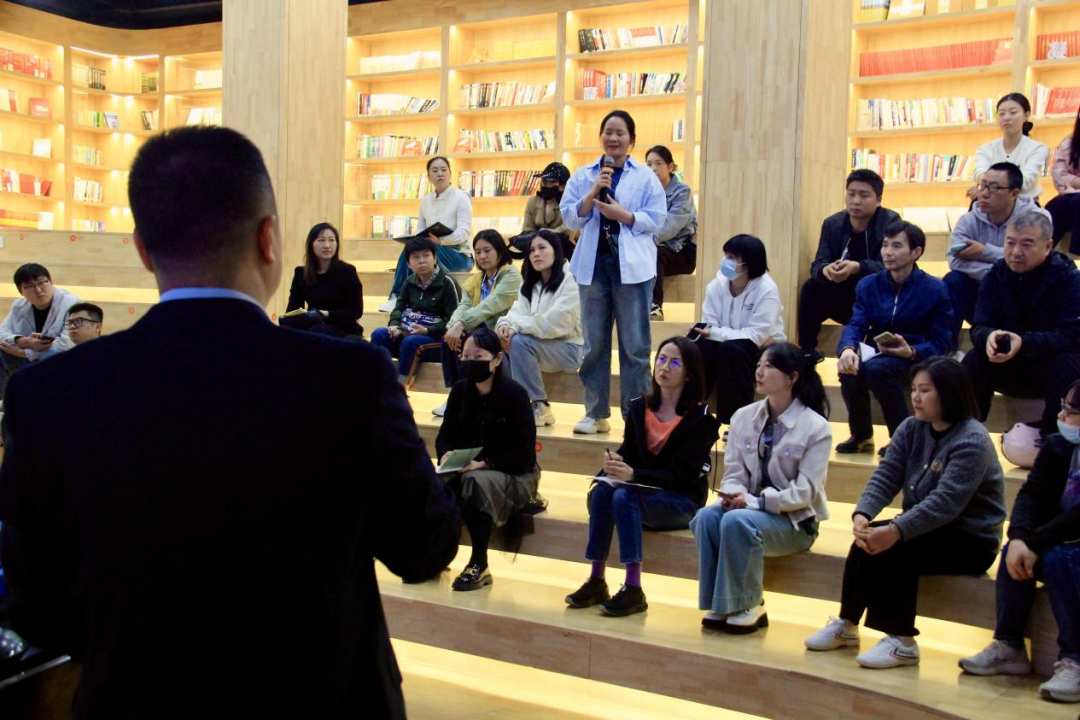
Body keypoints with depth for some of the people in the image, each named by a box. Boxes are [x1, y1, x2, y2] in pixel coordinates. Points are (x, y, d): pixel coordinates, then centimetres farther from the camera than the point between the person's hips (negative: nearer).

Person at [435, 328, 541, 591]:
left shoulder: (514, 394, -13)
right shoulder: (460, 391, 4)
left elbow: (524, 453, -15)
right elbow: (445, 435, 9)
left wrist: (484, 464, -25)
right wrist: (446, 454, -14)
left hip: (514, 475, -5)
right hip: (466, 469, 5)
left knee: (475, 481, -36)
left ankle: (479, 565, -24)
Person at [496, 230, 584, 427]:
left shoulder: (570, 281, -12)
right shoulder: (529, 284, 13)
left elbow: (554, 323, -23)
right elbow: (517, 313, -1)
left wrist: (517, 327, -25)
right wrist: (505, 324, -24)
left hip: (569, 348, -7)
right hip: (542, 346, 7)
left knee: (520, 341, -30)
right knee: (497, 341, -17)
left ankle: (539, 408, -22)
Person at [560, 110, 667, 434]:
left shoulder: (646, 177, 5)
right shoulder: (583, 176, 12)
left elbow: (656, 219, -3)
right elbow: (569, 217, 4)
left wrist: (621, 214, -14)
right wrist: (593, 193, -9)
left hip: (632, 266, -2)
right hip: (593, 264, 3)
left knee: (634, 345, 0)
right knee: (594, 343, 7)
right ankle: (596, 413, 16)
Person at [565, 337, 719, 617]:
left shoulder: (700, 417, -9)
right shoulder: (639, 407, 8)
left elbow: (681, 475, -16)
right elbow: (629, 452, 6)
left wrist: (633, 474, -30)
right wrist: (615, 464, -20)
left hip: (681, 501, -5)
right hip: (642, 490, 5)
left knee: (624, 496, -32)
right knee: (601, 490, -27)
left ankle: (633, 590, -31)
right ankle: (596, 582, -23)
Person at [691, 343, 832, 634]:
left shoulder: (815, 427, -9)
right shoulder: (744, 417, 5)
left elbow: (805, 492, -13)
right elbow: (733, 472, 6)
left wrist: (755, 501, -23)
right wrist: (733, 493, -19)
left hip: (795, 521, -4)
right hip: (751, 508, 5)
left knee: (736, 521, -33)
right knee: (706, 517, -27)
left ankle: (748, 606, -15)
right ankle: (720, 605, -15)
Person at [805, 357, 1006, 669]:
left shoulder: (972, 441, -19)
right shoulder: (911, 429, 4)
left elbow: (946, 502, -30)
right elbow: (885, 477, -7)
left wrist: (896, 531, -40)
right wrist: (861, 514, -26)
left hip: (971, 541, -7)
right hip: (926, 529, 7)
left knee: (895, 549, -28)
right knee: (868, 539, -18)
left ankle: (902, 642, -19)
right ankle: (846, 625, -6)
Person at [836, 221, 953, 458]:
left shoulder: (935, 290, -2)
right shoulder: (868, 285, 8)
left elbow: (940, 342, -3)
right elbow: (856, 325, -5)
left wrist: (911, 352, -25)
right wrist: (847, 348, -29)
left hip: (914, 360, -3)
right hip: (875, 354, 3)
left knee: (876, 367, -36)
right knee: (850, 369, -32)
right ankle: (861, 436, -7)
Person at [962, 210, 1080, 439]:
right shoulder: (996, 275, -5)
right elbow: (979, 328, -11)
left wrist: (1024, 342, -42)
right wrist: (989, 336, -37)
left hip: (1053, 364, -3)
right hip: (1010, 370, 3)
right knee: (973, 362, -23)